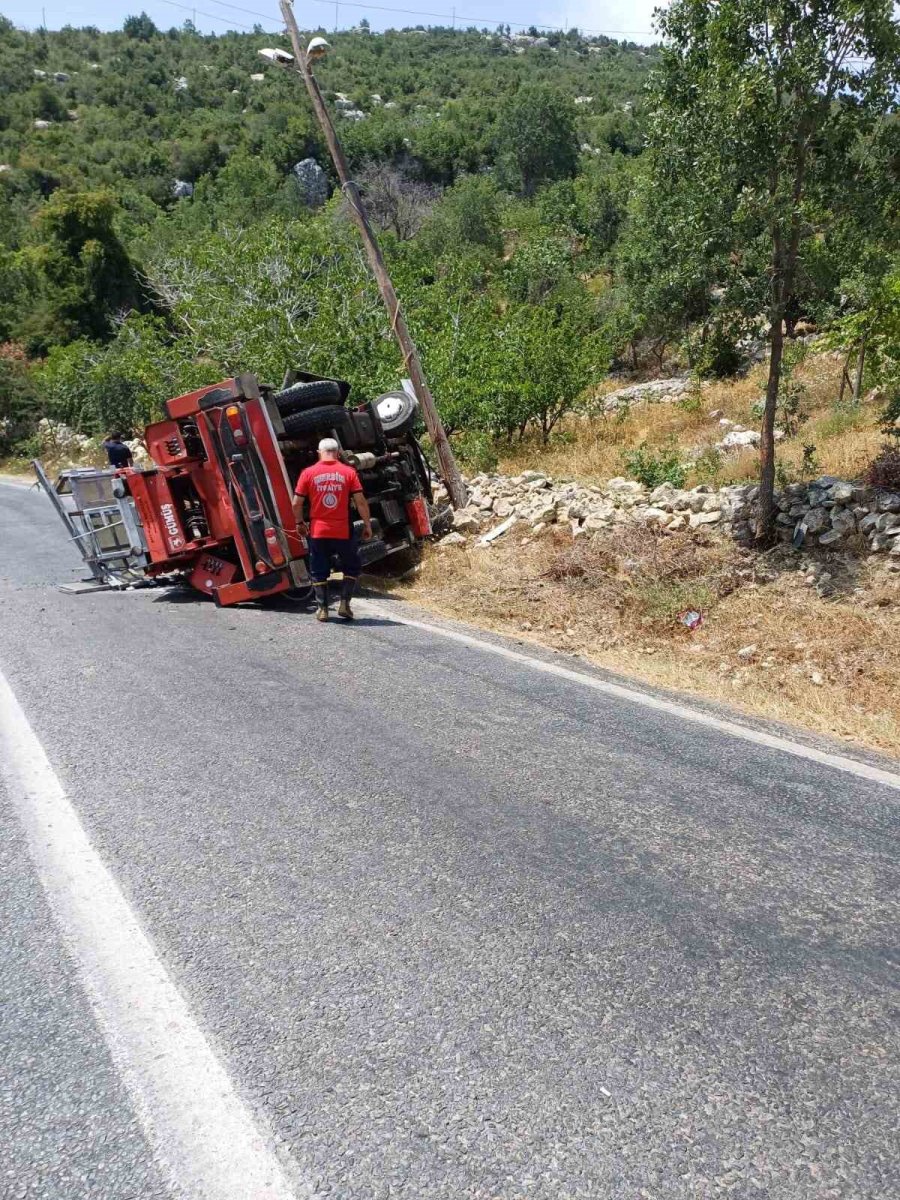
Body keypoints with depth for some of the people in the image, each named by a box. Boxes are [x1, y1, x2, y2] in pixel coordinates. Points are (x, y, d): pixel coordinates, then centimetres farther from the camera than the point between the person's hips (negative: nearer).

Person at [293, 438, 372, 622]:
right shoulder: (348, 472, -2)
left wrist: (300, 523, 15)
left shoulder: (308, 473, 0)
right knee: (351, 567, 17)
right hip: (343, 531, -1)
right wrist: (367, 524, 4)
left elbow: (297, 503, 0)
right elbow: (360, 501, -5)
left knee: (319, 572, 13)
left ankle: (322, 609, 13)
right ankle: (344, 603, 8)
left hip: (317, 531, 1)